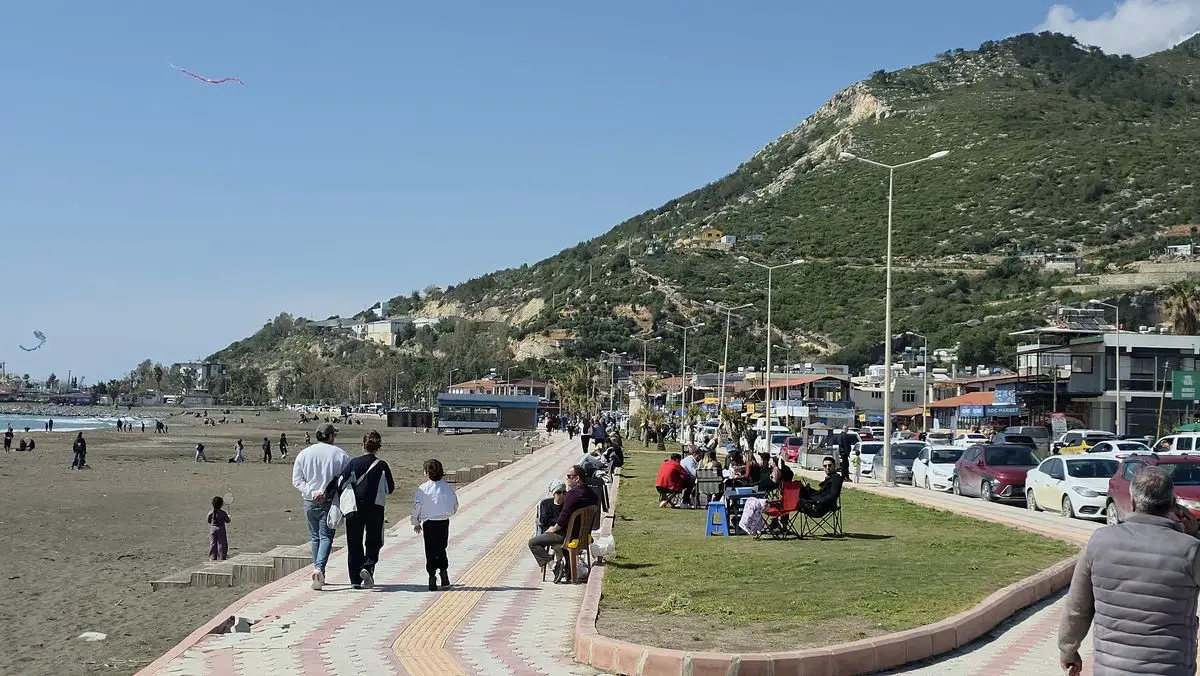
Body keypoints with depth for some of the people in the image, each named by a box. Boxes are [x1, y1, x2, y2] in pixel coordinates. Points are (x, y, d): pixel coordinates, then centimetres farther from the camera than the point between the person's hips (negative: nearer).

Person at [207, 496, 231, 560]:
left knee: (213, 544, 9)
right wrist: (228, 516, 15)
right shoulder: (223, 513, -13)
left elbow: (209, 521, 5)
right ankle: (222, 558, 6)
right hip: (221, 529, -3)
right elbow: (227, 521, -5)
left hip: (212, 529, 3)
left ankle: (213, 557, 10)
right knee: (221, 544, 5)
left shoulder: (210, 513, -5)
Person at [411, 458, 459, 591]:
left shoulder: (422, 489, -7)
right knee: (441, 549, 19)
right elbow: (455, 506, 10)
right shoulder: (448, 487, 2)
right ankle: (444, 575, 16)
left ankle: (432, 578, 0)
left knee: (430, 551, 3)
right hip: (444, 522, 3)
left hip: (428, 522, -3)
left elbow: (416, 507, -2)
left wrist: (416, 523, 11)